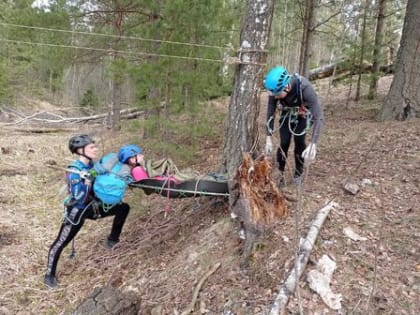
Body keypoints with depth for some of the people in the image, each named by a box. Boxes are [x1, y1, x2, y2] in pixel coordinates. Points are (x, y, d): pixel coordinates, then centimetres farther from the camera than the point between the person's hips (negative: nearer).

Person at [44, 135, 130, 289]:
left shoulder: (93, 165, -4)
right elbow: (78, 198, -29)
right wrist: (87, 181, -34)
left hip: (93, 207, 7)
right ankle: (49, 275, 19)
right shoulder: (73, 170, -25)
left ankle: (112, 240, 22)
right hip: (77, 211, -7)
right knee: (60, 244, -2)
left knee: (123, 208, 8)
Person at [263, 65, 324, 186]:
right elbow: (270, 113, -20)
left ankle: (298, 174, 8)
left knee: (299, 141, -13)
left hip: (303, 115, -2)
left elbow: (319, 117, -44)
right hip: (287, 114, 2)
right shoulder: (275, 89, -32)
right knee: (284, 143, -10)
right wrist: (269, 138, -25)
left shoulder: (304, 87, -42)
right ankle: (280, 174, 9)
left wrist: (313, 144, -53)